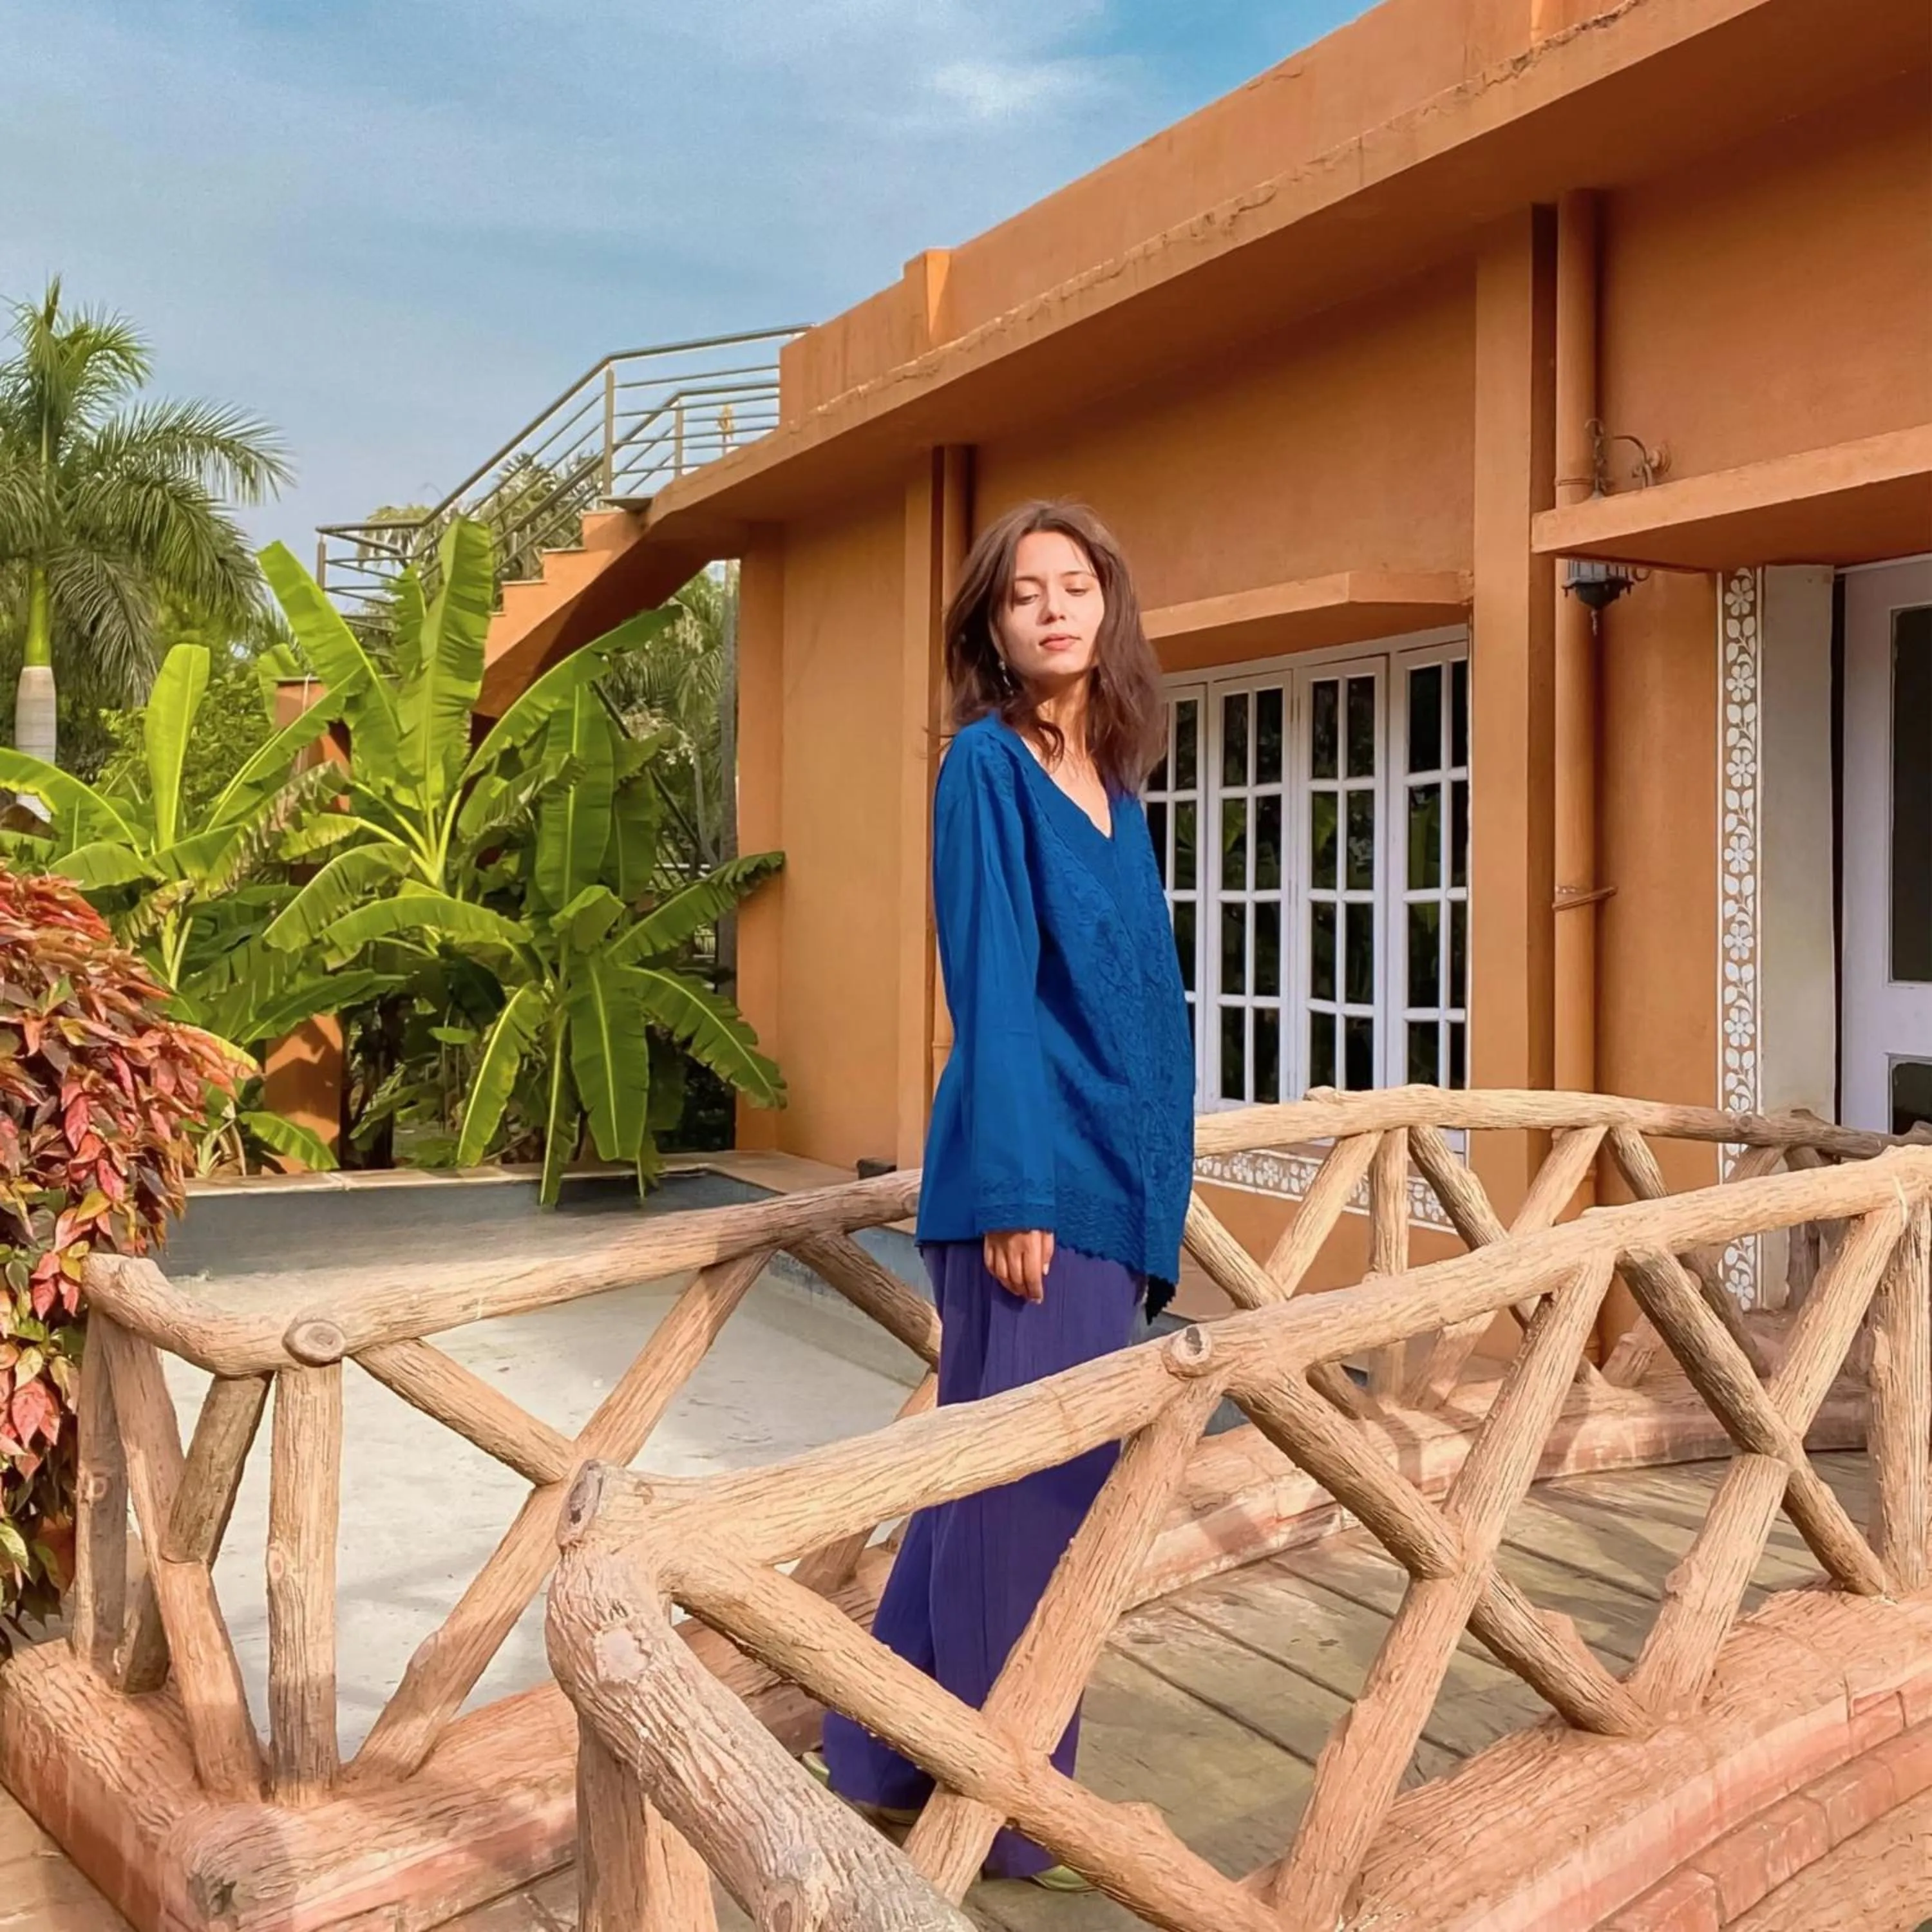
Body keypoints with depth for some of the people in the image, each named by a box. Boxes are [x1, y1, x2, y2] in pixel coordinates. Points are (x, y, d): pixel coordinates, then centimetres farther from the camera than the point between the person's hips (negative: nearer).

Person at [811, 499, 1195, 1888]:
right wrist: (1014, 1189, -18)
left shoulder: (1117, 782, 15)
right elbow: (990, 984, -14)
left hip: (1115, 1172, 8)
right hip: (1034, 1173, -8)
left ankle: (897, 1762, 30)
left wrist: (1151, 1190, 16)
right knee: (1019, 1485, 1)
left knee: (1056, 1479, 15)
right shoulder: (987, 762, -7)